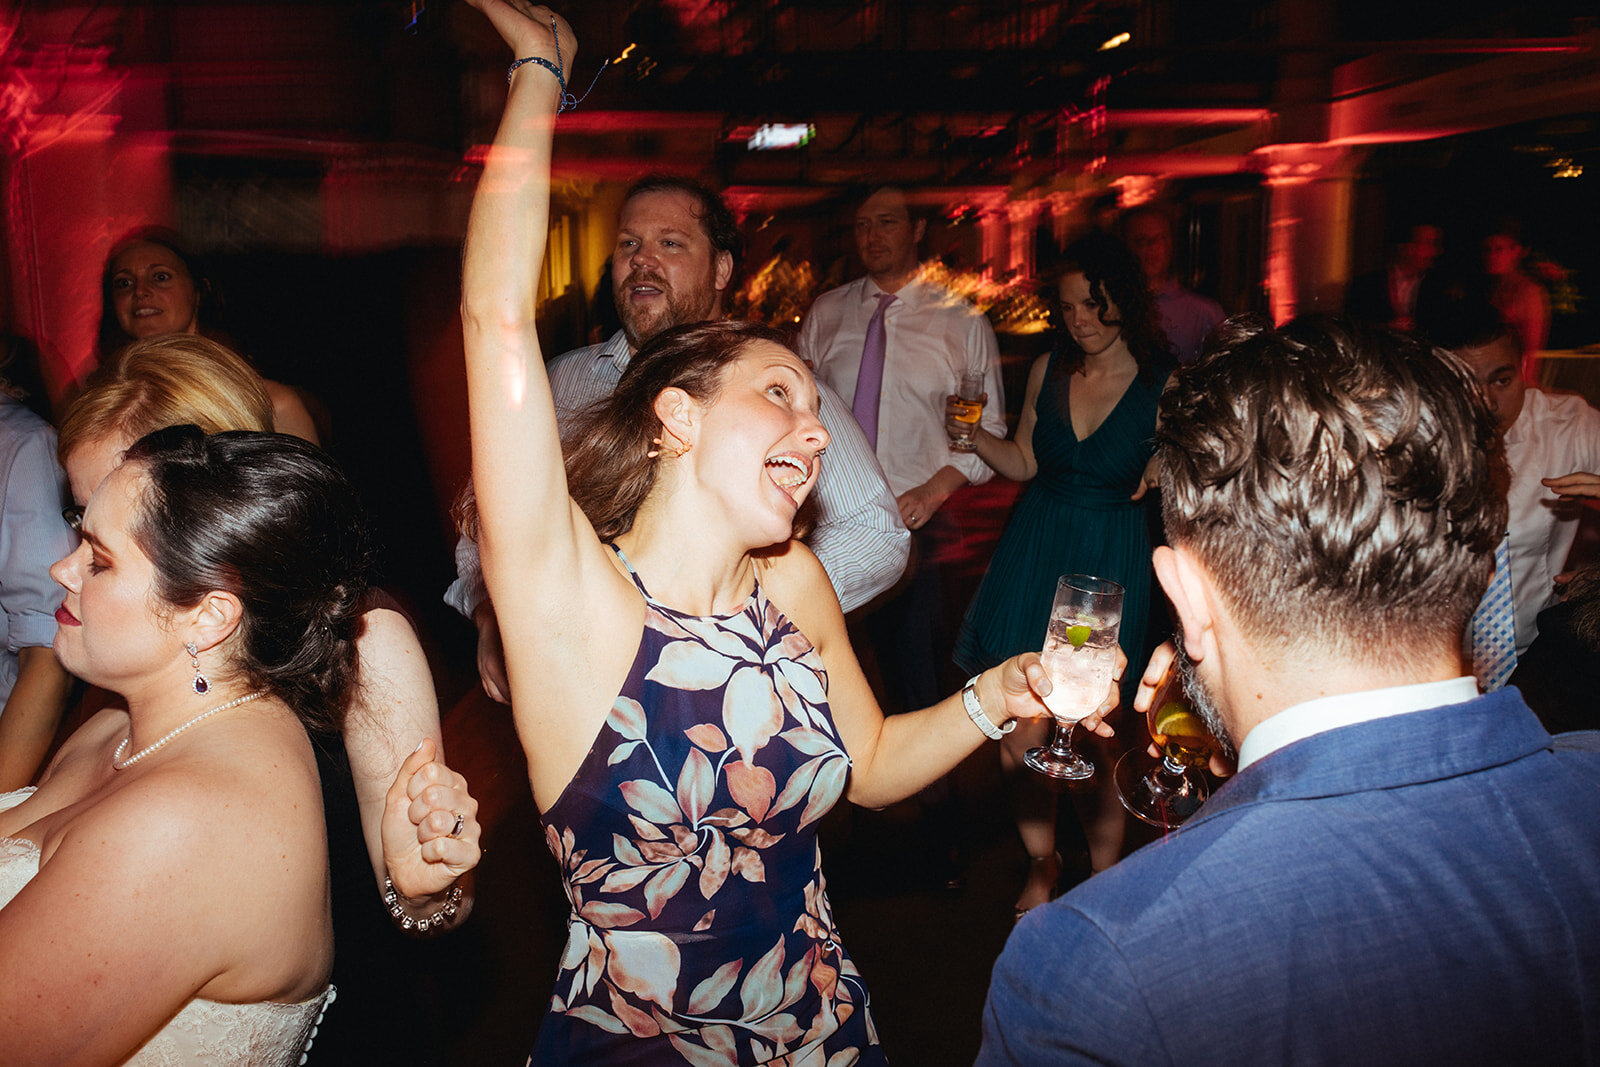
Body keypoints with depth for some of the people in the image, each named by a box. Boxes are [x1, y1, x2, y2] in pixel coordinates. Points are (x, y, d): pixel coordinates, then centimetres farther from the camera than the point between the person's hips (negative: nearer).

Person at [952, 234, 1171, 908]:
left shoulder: (1164, 387, -8)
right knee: (1017, 738, 5)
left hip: (1110, 564, -3)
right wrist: (973, 435, -3)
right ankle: (1041, 863, 31)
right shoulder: (1048, 370, 3)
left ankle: (1104, 876, 29)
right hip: (1034, 549, 3)